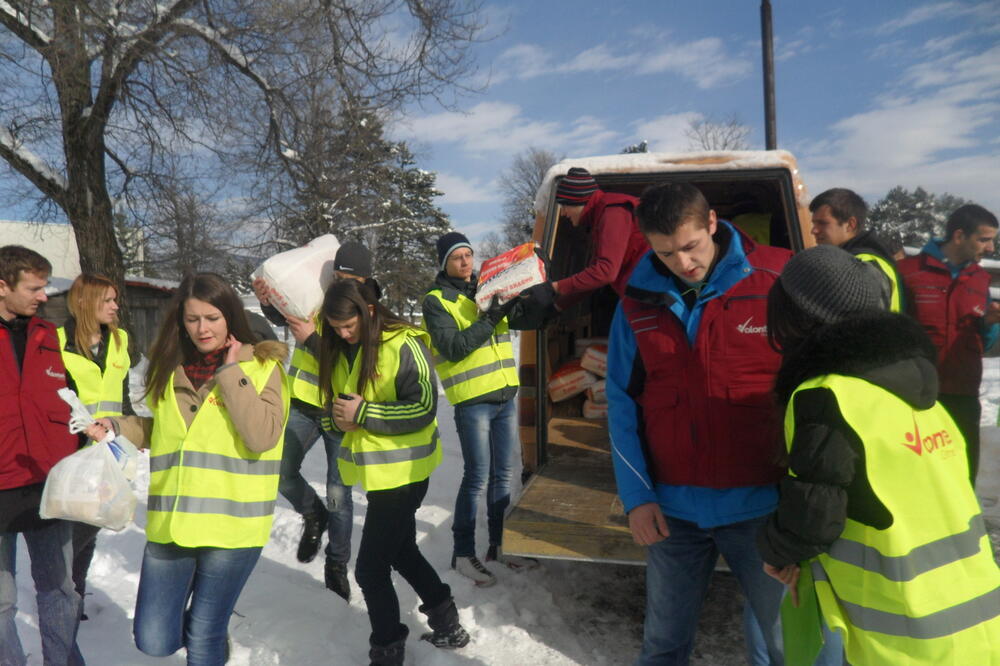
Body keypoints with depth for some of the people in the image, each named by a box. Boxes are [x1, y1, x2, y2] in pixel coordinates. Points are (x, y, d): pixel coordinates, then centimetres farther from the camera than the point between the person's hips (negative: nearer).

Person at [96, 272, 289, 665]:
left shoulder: (262, 366, -7)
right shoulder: (169, 366, 8)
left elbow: (262, 436, -20)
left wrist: (232, 373, -17)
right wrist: (115, 427, 3)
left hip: (232, 526, -4)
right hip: (171, 524, 5)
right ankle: (202, 623, 39)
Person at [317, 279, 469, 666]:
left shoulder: (403, 345, -18)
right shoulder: (338, 351, 4)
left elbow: (423, 409, -22)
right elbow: (333, 403, 14)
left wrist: (363, 413, -24)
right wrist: (338, 417, -9)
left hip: (403, 471, -8)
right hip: (374, 470, 8)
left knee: (371, 568, -1)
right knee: (402, 551, 21)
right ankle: (448, 626, 40)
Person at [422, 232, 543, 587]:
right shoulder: (436, 300, -4)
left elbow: (532, 320, 7)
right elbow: (453, 348, -16)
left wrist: (519, 299, -13)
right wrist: (490, 319, -23)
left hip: (505, 396, 6)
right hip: (472, 401, -6)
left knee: (503, 474, 13)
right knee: (477, 477, -3)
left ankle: (499, 544, 27)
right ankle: (463, 552, 12)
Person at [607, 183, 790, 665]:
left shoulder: (777, 281, -8)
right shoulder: (638, 303, 0)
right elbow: (622, 401, 3)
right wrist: (636, 496, -3)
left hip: (760, 504, -2)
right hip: (672, 508, 3)